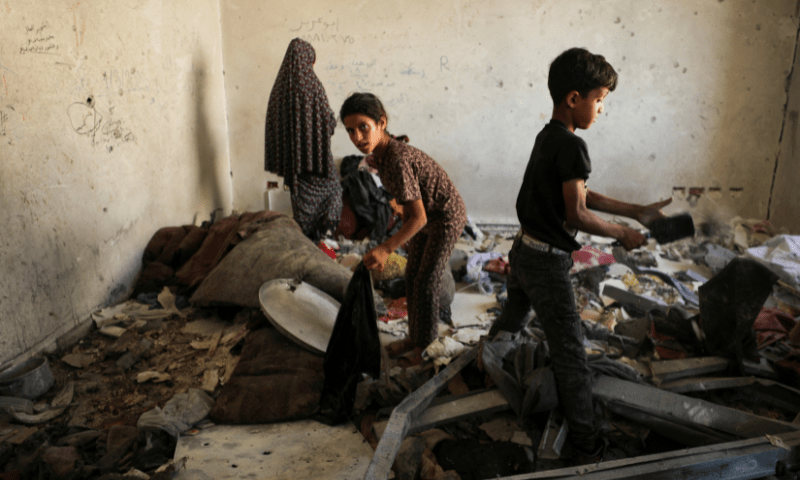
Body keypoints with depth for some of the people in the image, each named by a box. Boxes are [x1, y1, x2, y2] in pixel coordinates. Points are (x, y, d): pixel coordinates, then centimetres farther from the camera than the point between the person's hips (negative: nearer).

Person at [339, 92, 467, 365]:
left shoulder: (398, 161, -34)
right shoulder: (380, 153, -7)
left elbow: (419, 218, -33)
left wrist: (386, 249, -40)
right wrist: (405, 234, 18)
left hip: (446, 217, -9)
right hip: (426, 214, 9)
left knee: (426, 283, 1)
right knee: (412, 276, 15)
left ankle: (427, 346, 21)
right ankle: (415, 337, 32)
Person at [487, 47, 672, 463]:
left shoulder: (546, 137, 9)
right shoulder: (572, 146, -19)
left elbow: (580, 194, 13)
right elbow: (577, 214, -21)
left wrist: (637, 211, 13)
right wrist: (623, 235, -7)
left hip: (522, 251, 9)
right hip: (548, 261, -9)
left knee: (510, 323, 28)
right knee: (569, 354, 0)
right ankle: (585, 446, 12)